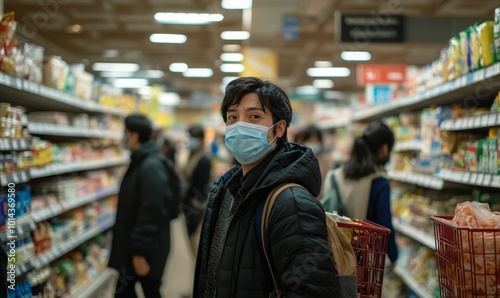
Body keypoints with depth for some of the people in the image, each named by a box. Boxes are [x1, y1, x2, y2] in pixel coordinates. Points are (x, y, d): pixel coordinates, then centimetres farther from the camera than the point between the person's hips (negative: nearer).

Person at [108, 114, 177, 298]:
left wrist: (140, 251, -24)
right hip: (132, 245, 10)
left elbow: (152, 213, -26)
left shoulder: (150, 166, -21)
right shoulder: (141, 162, 11)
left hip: (147, 249, -10)